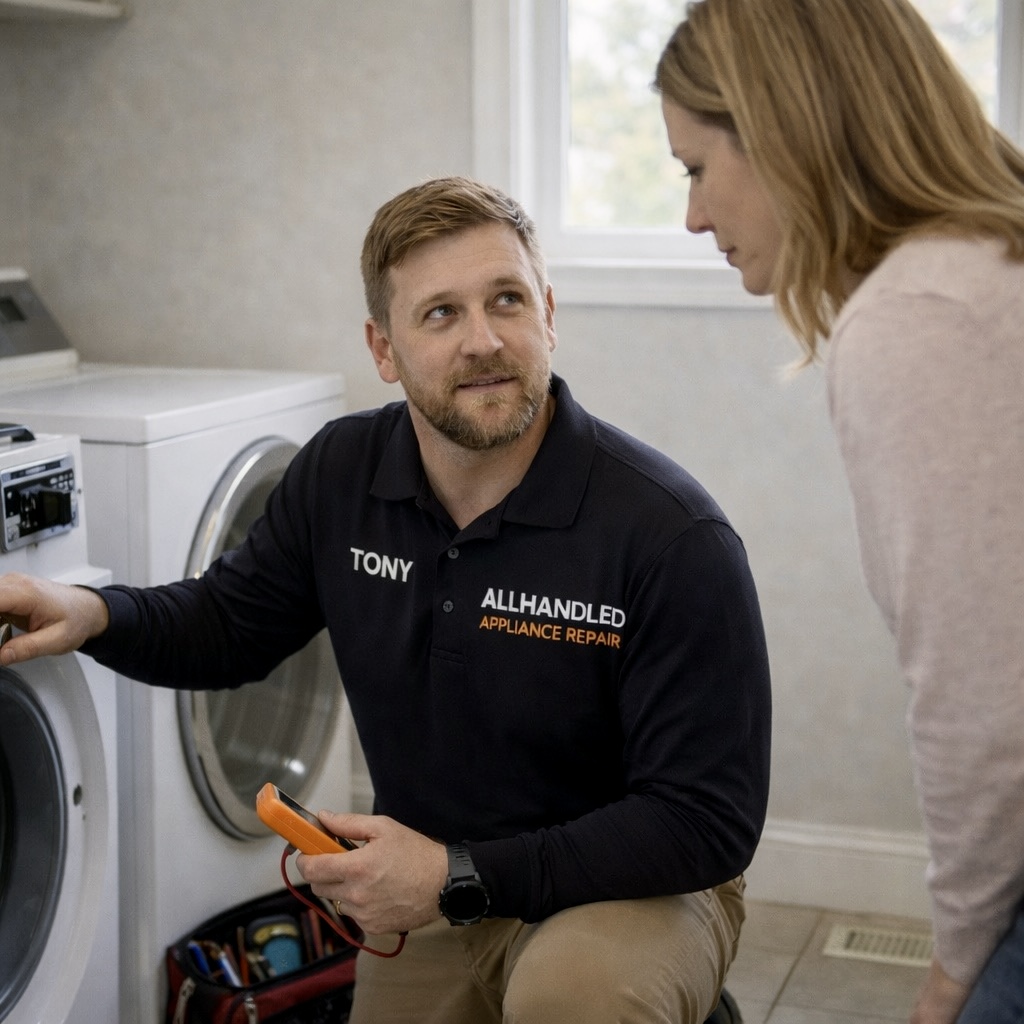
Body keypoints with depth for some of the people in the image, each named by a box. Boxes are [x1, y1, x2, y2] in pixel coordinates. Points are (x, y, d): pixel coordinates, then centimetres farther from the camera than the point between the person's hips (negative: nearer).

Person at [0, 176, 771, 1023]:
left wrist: (462, 876, -27)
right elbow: (230, 623, 8)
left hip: (641, 889, -5)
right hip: (430, 899, 5)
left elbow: (707, 823, -23)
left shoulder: (673, 535, -25)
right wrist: (94, 614, -14)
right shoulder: (341, 475, -8)